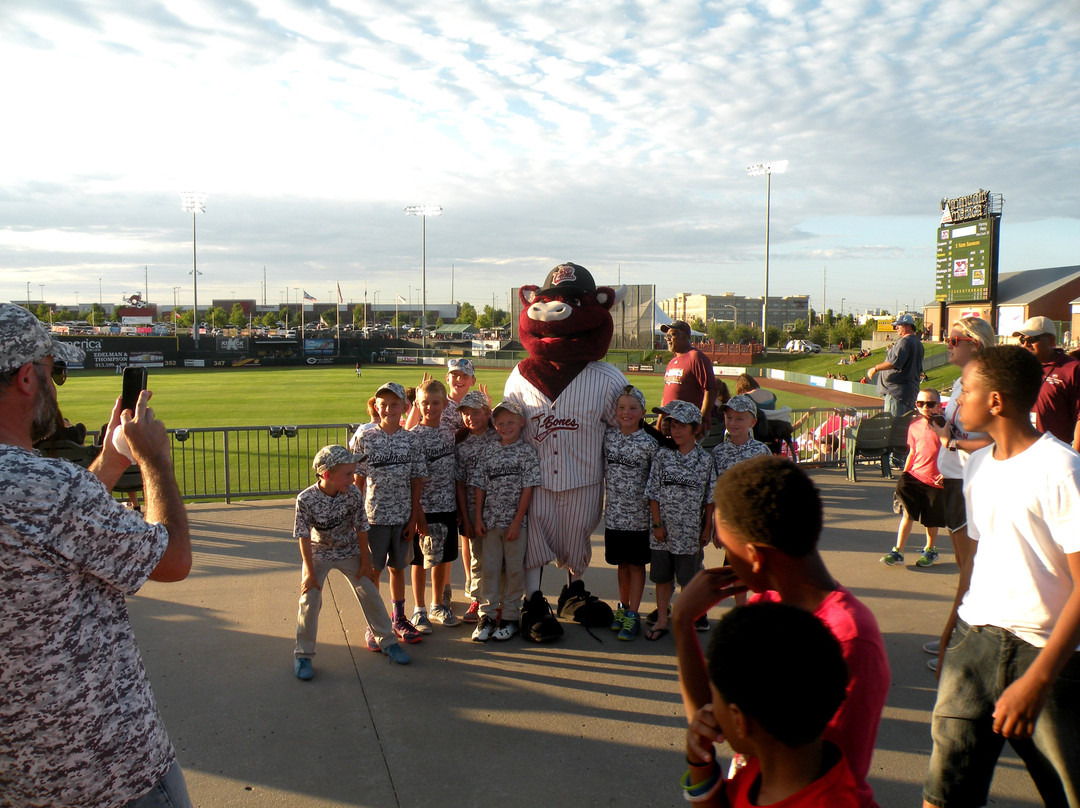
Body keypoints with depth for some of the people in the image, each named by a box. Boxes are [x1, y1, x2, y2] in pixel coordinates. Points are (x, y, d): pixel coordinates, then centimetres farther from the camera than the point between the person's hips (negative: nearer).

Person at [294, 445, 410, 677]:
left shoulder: (353, 494, -20)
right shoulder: (306, 499, -26)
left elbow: (361, 529, -9)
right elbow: (304, 538, -19)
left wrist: (365, 562, -3)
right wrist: (310, 572, -17)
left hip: (349, 552, 2)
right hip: (318, 554, -2)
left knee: (370, 594, 3)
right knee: (309, 600, -9)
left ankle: (387, 641, 21)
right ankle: (302, 655, 8)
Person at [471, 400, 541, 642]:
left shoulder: (527, 451, -3)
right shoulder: (488, 453, 7)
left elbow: (528, 488, -6)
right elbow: (480, 488, 9)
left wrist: (517, 521, -10)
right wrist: (478, 518, 2)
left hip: (516, 522, -3)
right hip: (490, 521, 3)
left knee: (514, 569, 5)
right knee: (489, 568, 5)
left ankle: (509, 616, 15)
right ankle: (487, 615, 14)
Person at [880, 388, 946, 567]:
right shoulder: (914, 425, 6)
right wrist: (904, 473, 13)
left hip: (935, 481, -4)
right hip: (915, 476, 4)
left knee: (931, 519, 10)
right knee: (907, 514, 3)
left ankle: (930, 550, 32)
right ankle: (898, 551, 9)